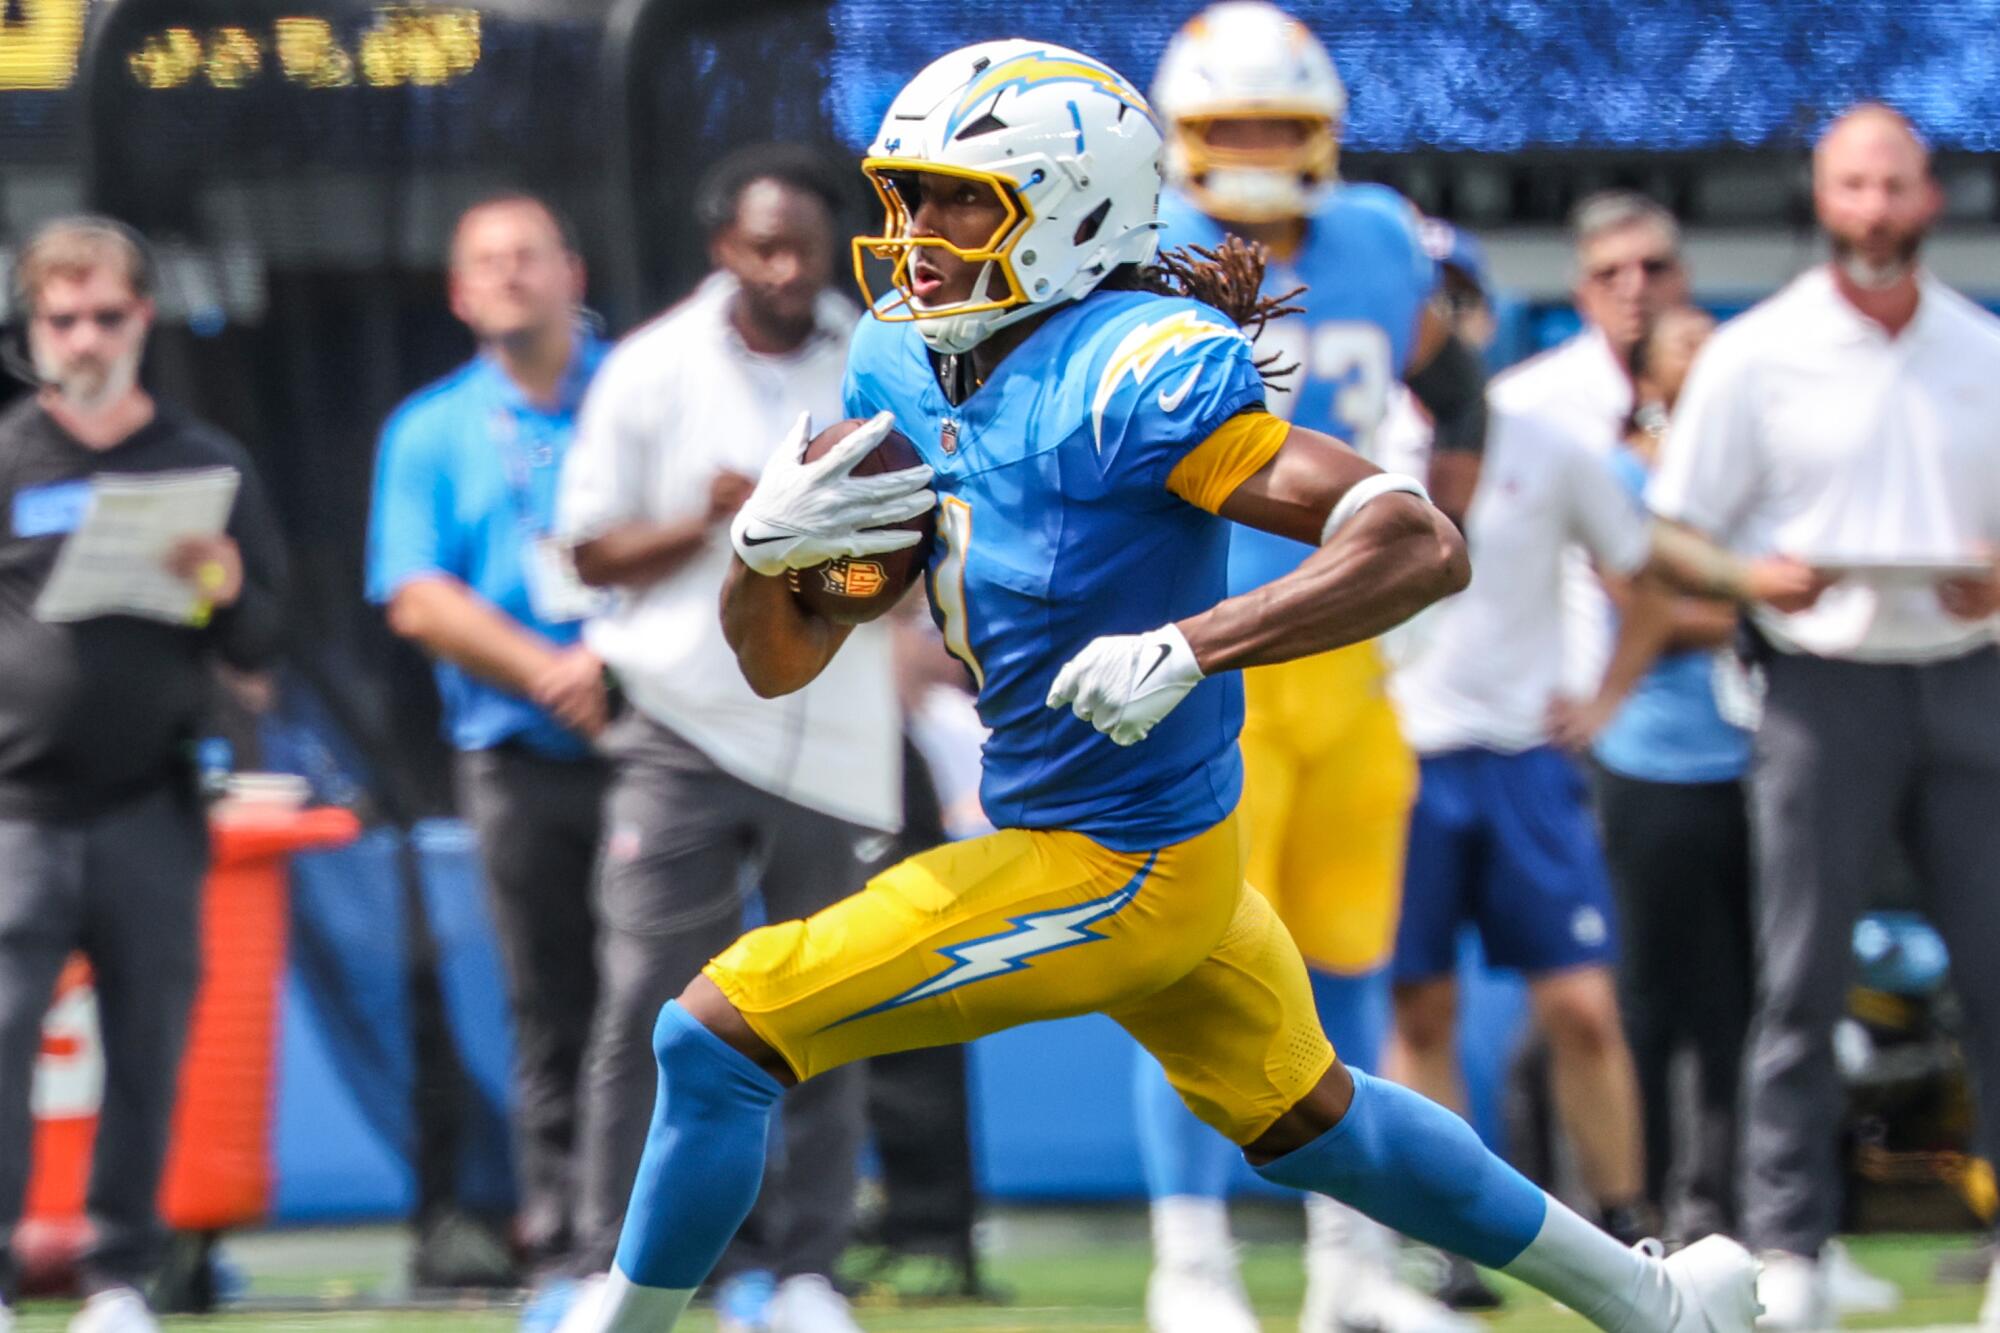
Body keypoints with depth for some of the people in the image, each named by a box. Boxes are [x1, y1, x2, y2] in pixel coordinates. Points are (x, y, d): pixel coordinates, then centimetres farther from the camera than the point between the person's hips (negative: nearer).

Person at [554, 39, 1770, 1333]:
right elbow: (780, 662, 5)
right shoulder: (903, 372, 1)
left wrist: (1185, 649, -39)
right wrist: (764, 544, -17)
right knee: (1302, 1121, 28)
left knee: (718, 1033, -10)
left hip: (1111, 879, -10)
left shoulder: (1134, 376, -24)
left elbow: (1422, 546, -30)